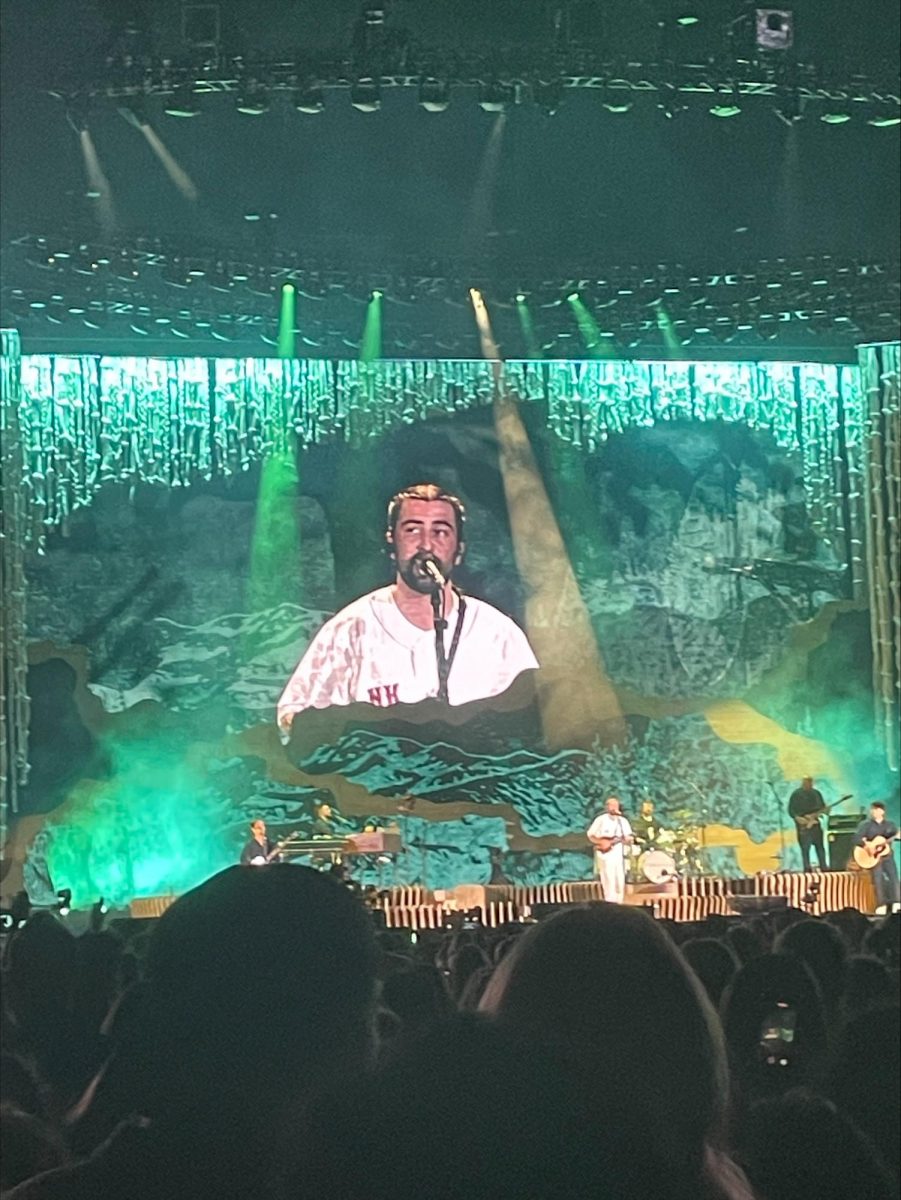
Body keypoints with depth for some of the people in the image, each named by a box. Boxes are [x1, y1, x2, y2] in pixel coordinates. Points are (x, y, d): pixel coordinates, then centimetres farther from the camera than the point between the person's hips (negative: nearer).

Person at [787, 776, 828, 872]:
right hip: (803, 825, -4)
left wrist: (819, 813, -6)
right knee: (805, 848, -5)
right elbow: (791, 810, -4)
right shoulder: (796, 794, -3)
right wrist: (797, 818, -19)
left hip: (815, 823, 4)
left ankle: (823, 868, 11)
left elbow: (823, 807, 16)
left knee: (820, 846, 5)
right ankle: (807, 869, -1)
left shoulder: (816, 793, 10)